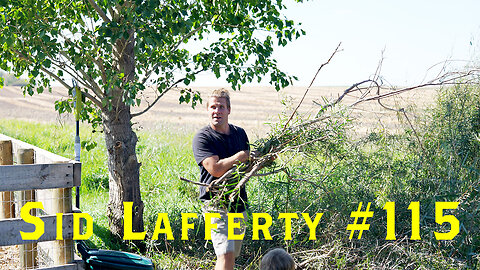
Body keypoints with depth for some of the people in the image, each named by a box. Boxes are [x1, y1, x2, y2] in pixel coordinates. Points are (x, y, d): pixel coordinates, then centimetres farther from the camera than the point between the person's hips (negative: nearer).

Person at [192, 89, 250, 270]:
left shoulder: (239, 133, 12)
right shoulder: (202, 138, -8)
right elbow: (216, 169, -21)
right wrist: (241, 156, -12)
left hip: (239, 202, 7)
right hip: (217, 203, -6)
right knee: (226, 255, -16)